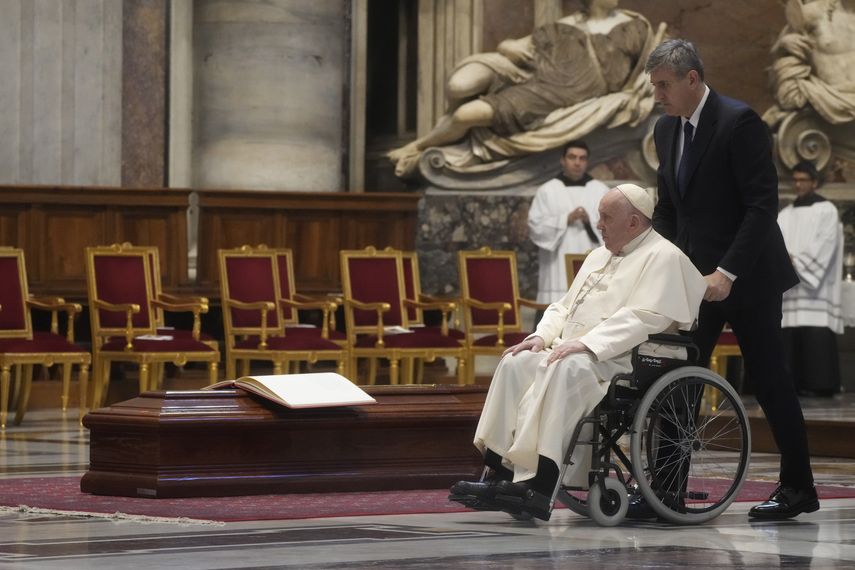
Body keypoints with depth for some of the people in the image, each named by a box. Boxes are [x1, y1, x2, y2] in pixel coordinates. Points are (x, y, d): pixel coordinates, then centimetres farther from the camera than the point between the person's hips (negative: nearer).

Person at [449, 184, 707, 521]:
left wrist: (586, 344, -24)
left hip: (618, 360, -9)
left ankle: (539, 486, -41)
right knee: (516, 363, -15)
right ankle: (500, 474, -22)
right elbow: (565, 306, 26)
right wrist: (542, 336, 5)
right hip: (573, 351, 9)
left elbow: (643, 319, -17)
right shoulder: (599, 256, 25)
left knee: (566, 370, -36)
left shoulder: (662, 257, -4)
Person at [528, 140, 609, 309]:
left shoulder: (601, 191, 11)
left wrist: (590, 221, -15)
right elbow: (536, 227, -1)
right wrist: (566, 219, -12)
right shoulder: (547, 191, 7)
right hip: (558, 271, -1)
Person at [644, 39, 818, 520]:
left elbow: (763, 204, -19)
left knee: (770, 379, 1)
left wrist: (727, 273, -22)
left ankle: (799, 488, 11)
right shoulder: (667, 129, 8)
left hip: (746, 277, -7)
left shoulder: (739, 122, -15)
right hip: (694, 276, 7)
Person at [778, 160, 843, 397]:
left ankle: (820, 385, -13)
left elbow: (823, 246, -7)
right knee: (790, 338, -2)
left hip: (816, 290, -5)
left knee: (817, 339, -12)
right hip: (789, 289, 5)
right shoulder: (785, 215, 19)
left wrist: (796, 262, -15)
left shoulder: (826, 211, 4)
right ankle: (794, 384, -2)